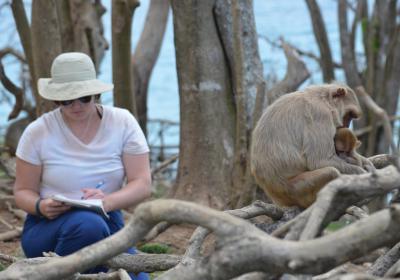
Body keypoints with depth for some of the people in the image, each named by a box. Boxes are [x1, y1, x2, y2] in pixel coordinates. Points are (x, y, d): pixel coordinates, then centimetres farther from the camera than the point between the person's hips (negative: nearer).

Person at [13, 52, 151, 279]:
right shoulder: (38, 132, -6)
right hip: (49, 227, -2)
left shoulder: (123, 123, -3)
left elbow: (142, 184, -9)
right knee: (88, 225, -38)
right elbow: (23, 191, 0)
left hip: (107, 222, 2)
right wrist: (41, 206, -24)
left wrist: (107, 201, -29)